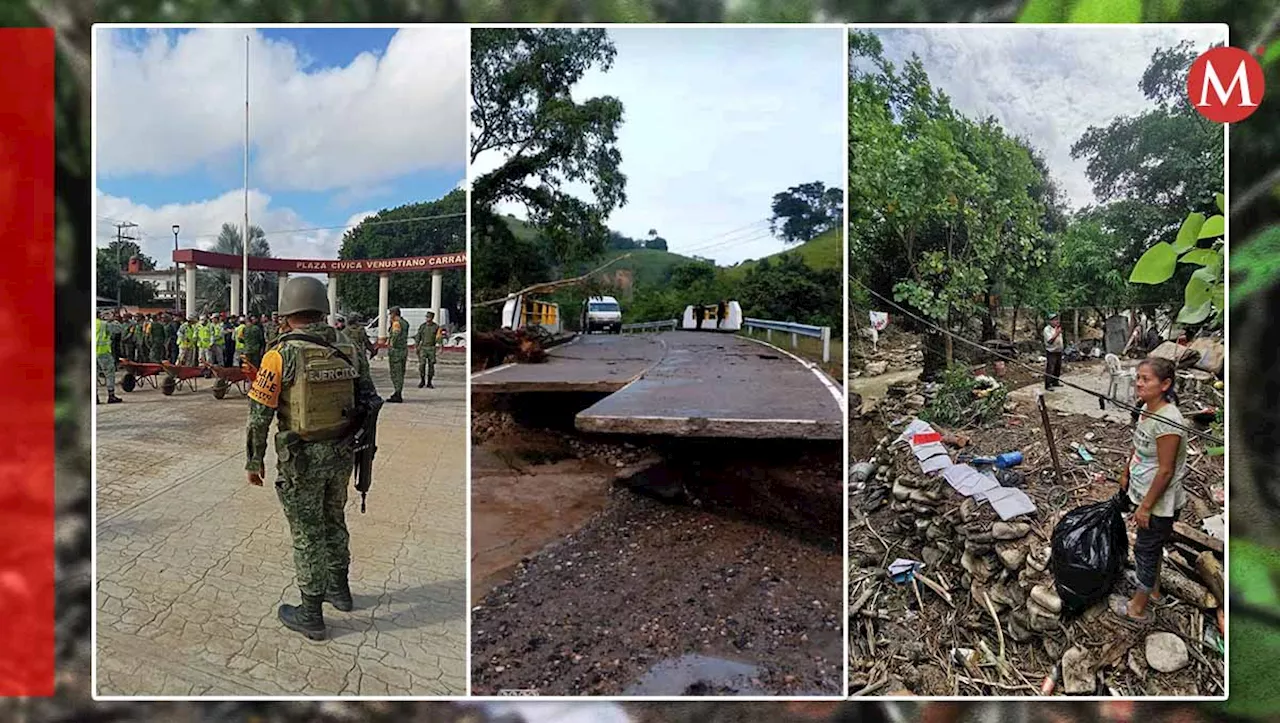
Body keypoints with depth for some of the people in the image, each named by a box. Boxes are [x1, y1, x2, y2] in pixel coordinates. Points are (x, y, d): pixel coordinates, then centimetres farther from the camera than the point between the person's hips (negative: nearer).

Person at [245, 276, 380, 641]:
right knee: (333, 521, 24)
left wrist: (254, 460, -2)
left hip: (302, 459, -5)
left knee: (308, 535, 7)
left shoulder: (281, 354, -15)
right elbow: (370, 401, 5)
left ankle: (311, 616, 19)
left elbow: (260, 413, -13)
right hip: (340, 455, 5)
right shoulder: (345, 352, 0)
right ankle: (339, 590, 40)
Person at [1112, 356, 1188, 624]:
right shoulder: (1146, 408, -3)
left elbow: (1165, 471, -26)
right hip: (1145, 491, 9)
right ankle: (1153, 586, 48)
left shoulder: (1167, 422, -31)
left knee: (1145, 549, 7)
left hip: (1159, 502, -9)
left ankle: (1138, 608, 24)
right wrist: (1126, 472, 22)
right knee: (1153, 545, 27)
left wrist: (1145, 506, -20)